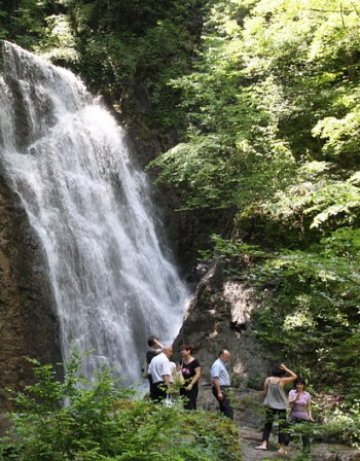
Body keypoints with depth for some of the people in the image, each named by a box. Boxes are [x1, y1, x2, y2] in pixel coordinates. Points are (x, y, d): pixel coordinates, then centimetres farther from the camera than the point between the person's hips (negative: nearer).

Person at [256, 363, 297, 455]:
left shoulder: (268, 379, -1)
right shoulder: (282, 380, -10)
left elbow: (265, 392, 4)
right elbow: (294, 376, -1)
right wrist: (286, 369, 2)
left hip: (270, 405, 3)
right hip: (281, 406, -3)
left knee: (268, 425, 12)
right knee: (282, 426, 3)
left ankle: (264, 444, -1)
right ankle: (282, 448, 0)